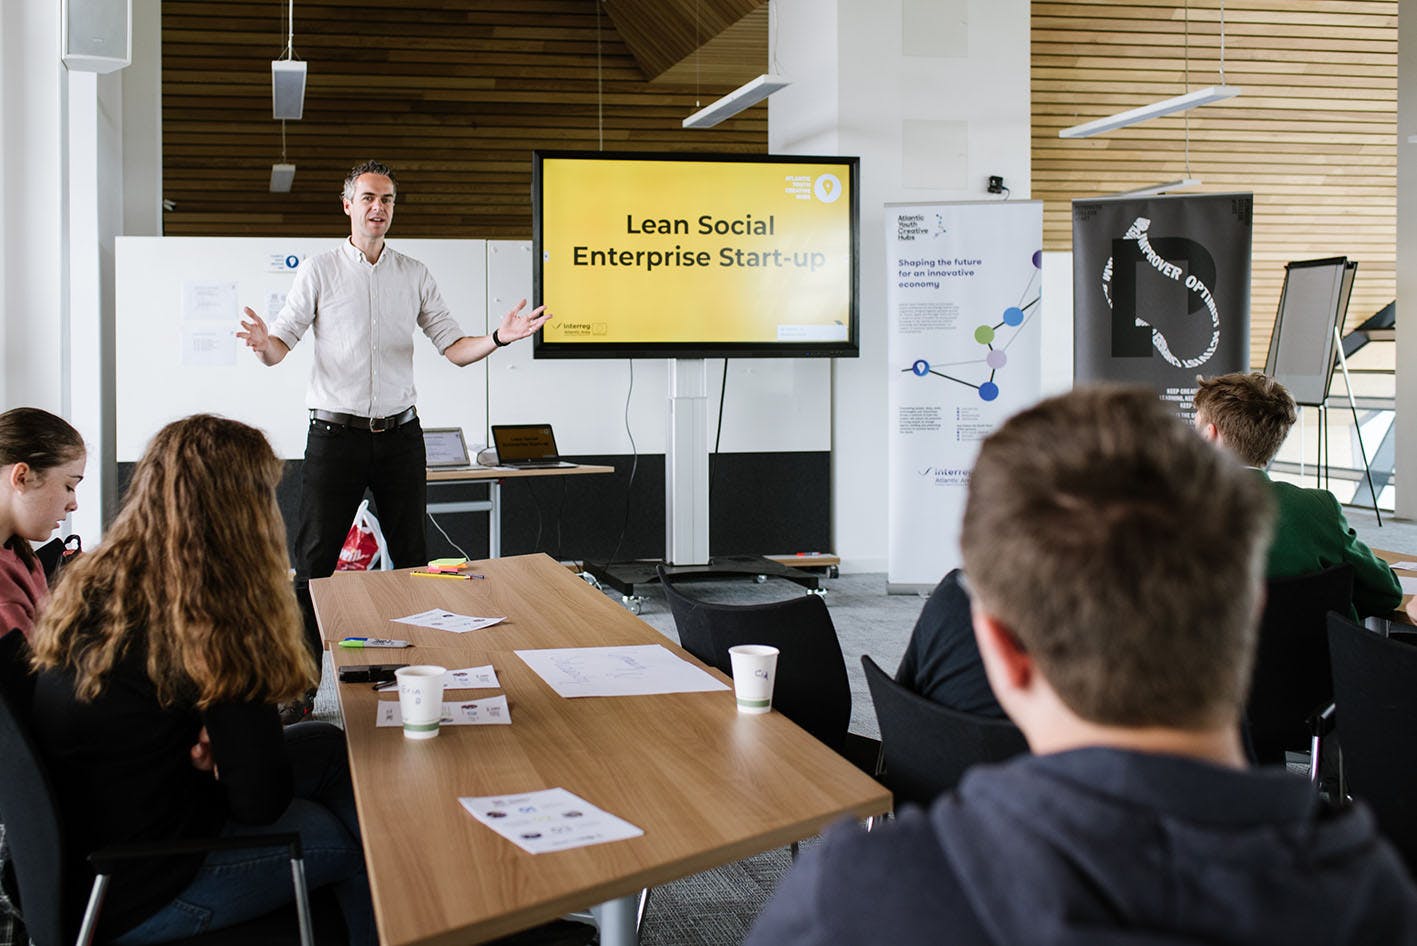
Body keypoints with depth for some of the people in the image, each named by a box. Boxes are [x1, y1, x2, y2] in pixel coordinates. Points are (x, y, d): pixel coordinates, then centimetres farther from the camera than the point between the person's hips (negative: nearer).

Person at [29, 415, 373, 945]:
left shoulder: (92, 583, 0)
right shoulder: (208, 629, -25)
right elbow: (261, 800, -19)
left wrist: (209, 742, -1)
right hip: (136, 901, -8)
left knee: (325, 746, 15)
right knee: (357, 840, 8)